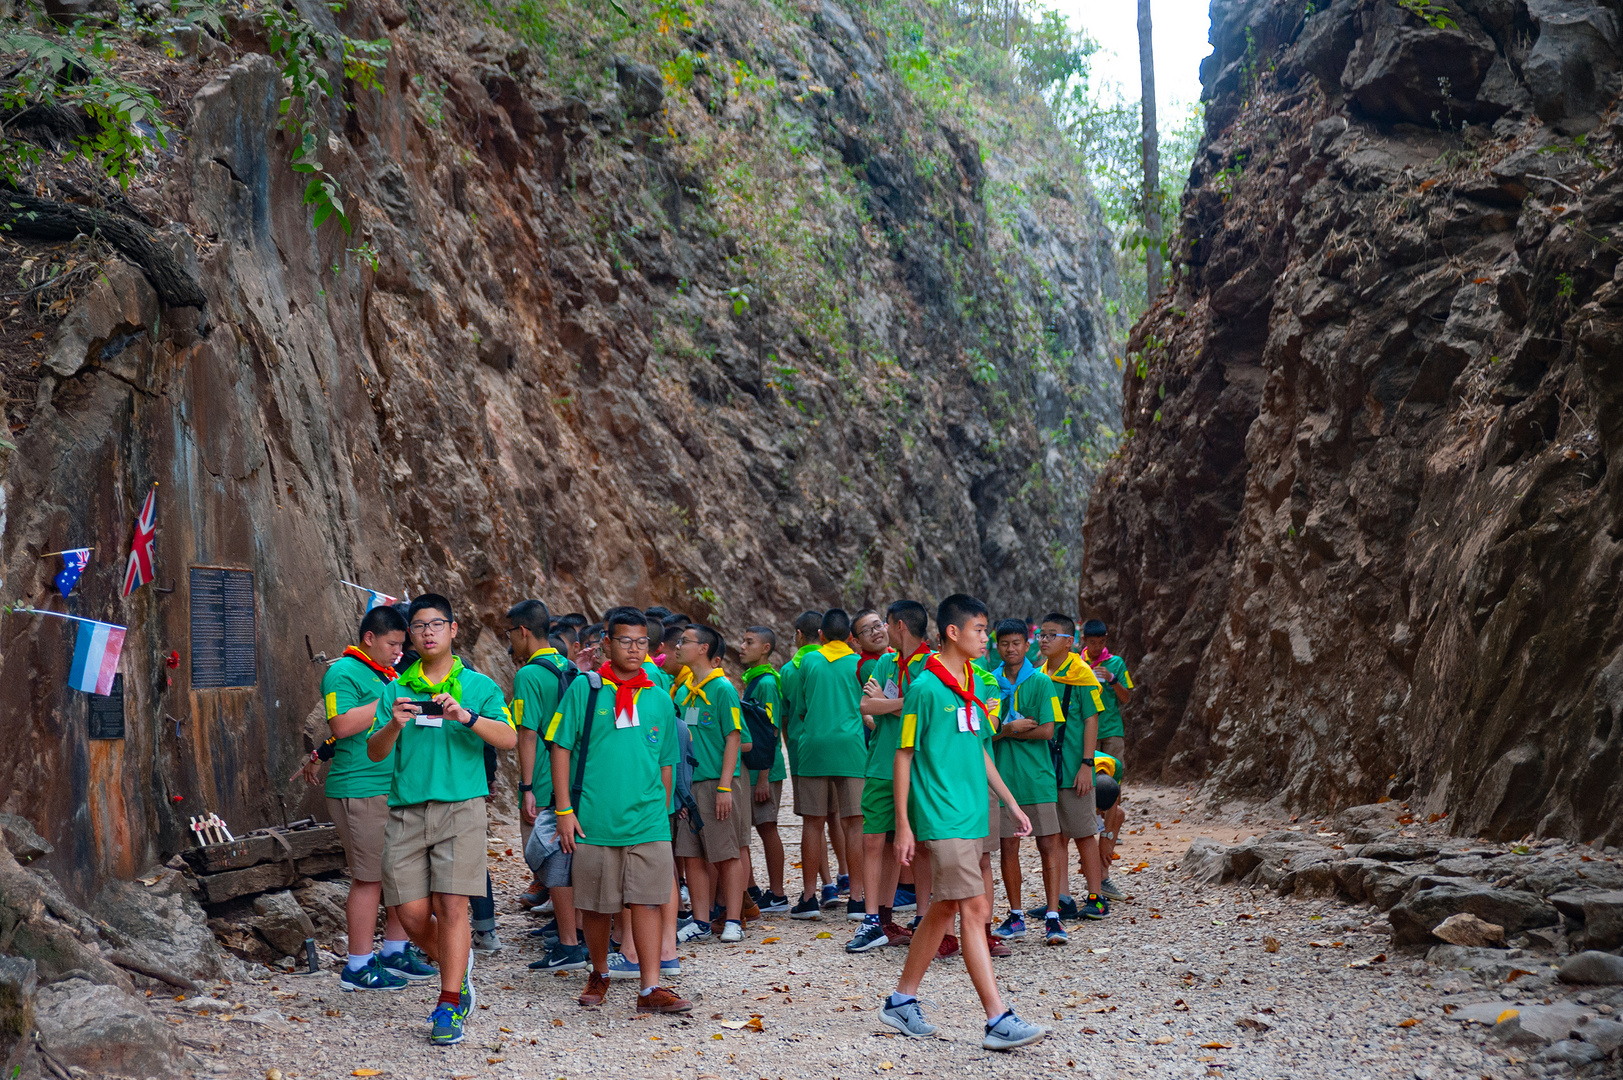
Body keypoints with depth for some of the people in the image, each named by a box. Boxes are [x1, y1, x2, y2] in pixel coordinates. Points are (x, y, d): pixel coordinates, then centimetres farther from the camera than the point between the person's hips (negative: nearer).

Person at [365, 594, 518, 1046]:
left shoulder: (478, 685, 5)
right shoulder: (396, 689, 12)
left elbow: (509, 738, -8)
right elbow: (374, 752, 5)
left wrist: (466, 717, -23)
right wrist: (394, 725, -15)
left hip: (460, 807, -3)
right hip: (406, 809, 3)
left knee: (451, 906, -10)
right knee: (412, 912, 1)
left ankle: (449, 1008, -2)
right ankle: (458, 972, 28)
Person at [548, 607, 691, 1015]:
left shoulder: (658, 698, 8)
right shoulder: (584, 689, -1)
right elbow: (561, 748, -1)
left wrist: (662, 812, 16)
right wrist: (564, 810, -5)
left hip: (647, 821, 2)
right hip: (594, 820, -1)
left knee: (647, 901, -3)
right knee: (595, 904, 9)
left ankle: (651, 988, 0)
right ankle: (599, 975, 30)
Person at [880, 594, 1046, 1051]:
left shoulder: (973, 686, 13)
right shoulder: (925, 687, -10)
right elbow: (904, 757, -8)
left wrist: (1011, 803, 20)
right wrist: (903, 825, -10)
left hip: (972, 817, 8)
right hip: (942, 819, -8)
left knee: (943, 910, 13)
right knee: (975, 909, -10)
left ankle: (901, 1001, 25)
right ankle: (998, 1021, -9)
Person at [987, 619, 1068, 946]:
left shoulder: (1041, 682, -1)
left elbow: (1046, 730, -9)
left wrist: (1002, 731, -7)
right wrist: (1011, 728, -13)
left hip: (1036, 775, -2)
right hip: (1001, 775, 2)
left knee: (1048, 843, -4)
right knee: (1008, 845, 6)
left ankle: (1052, 917, -1)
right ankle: (1015, 916, 16)